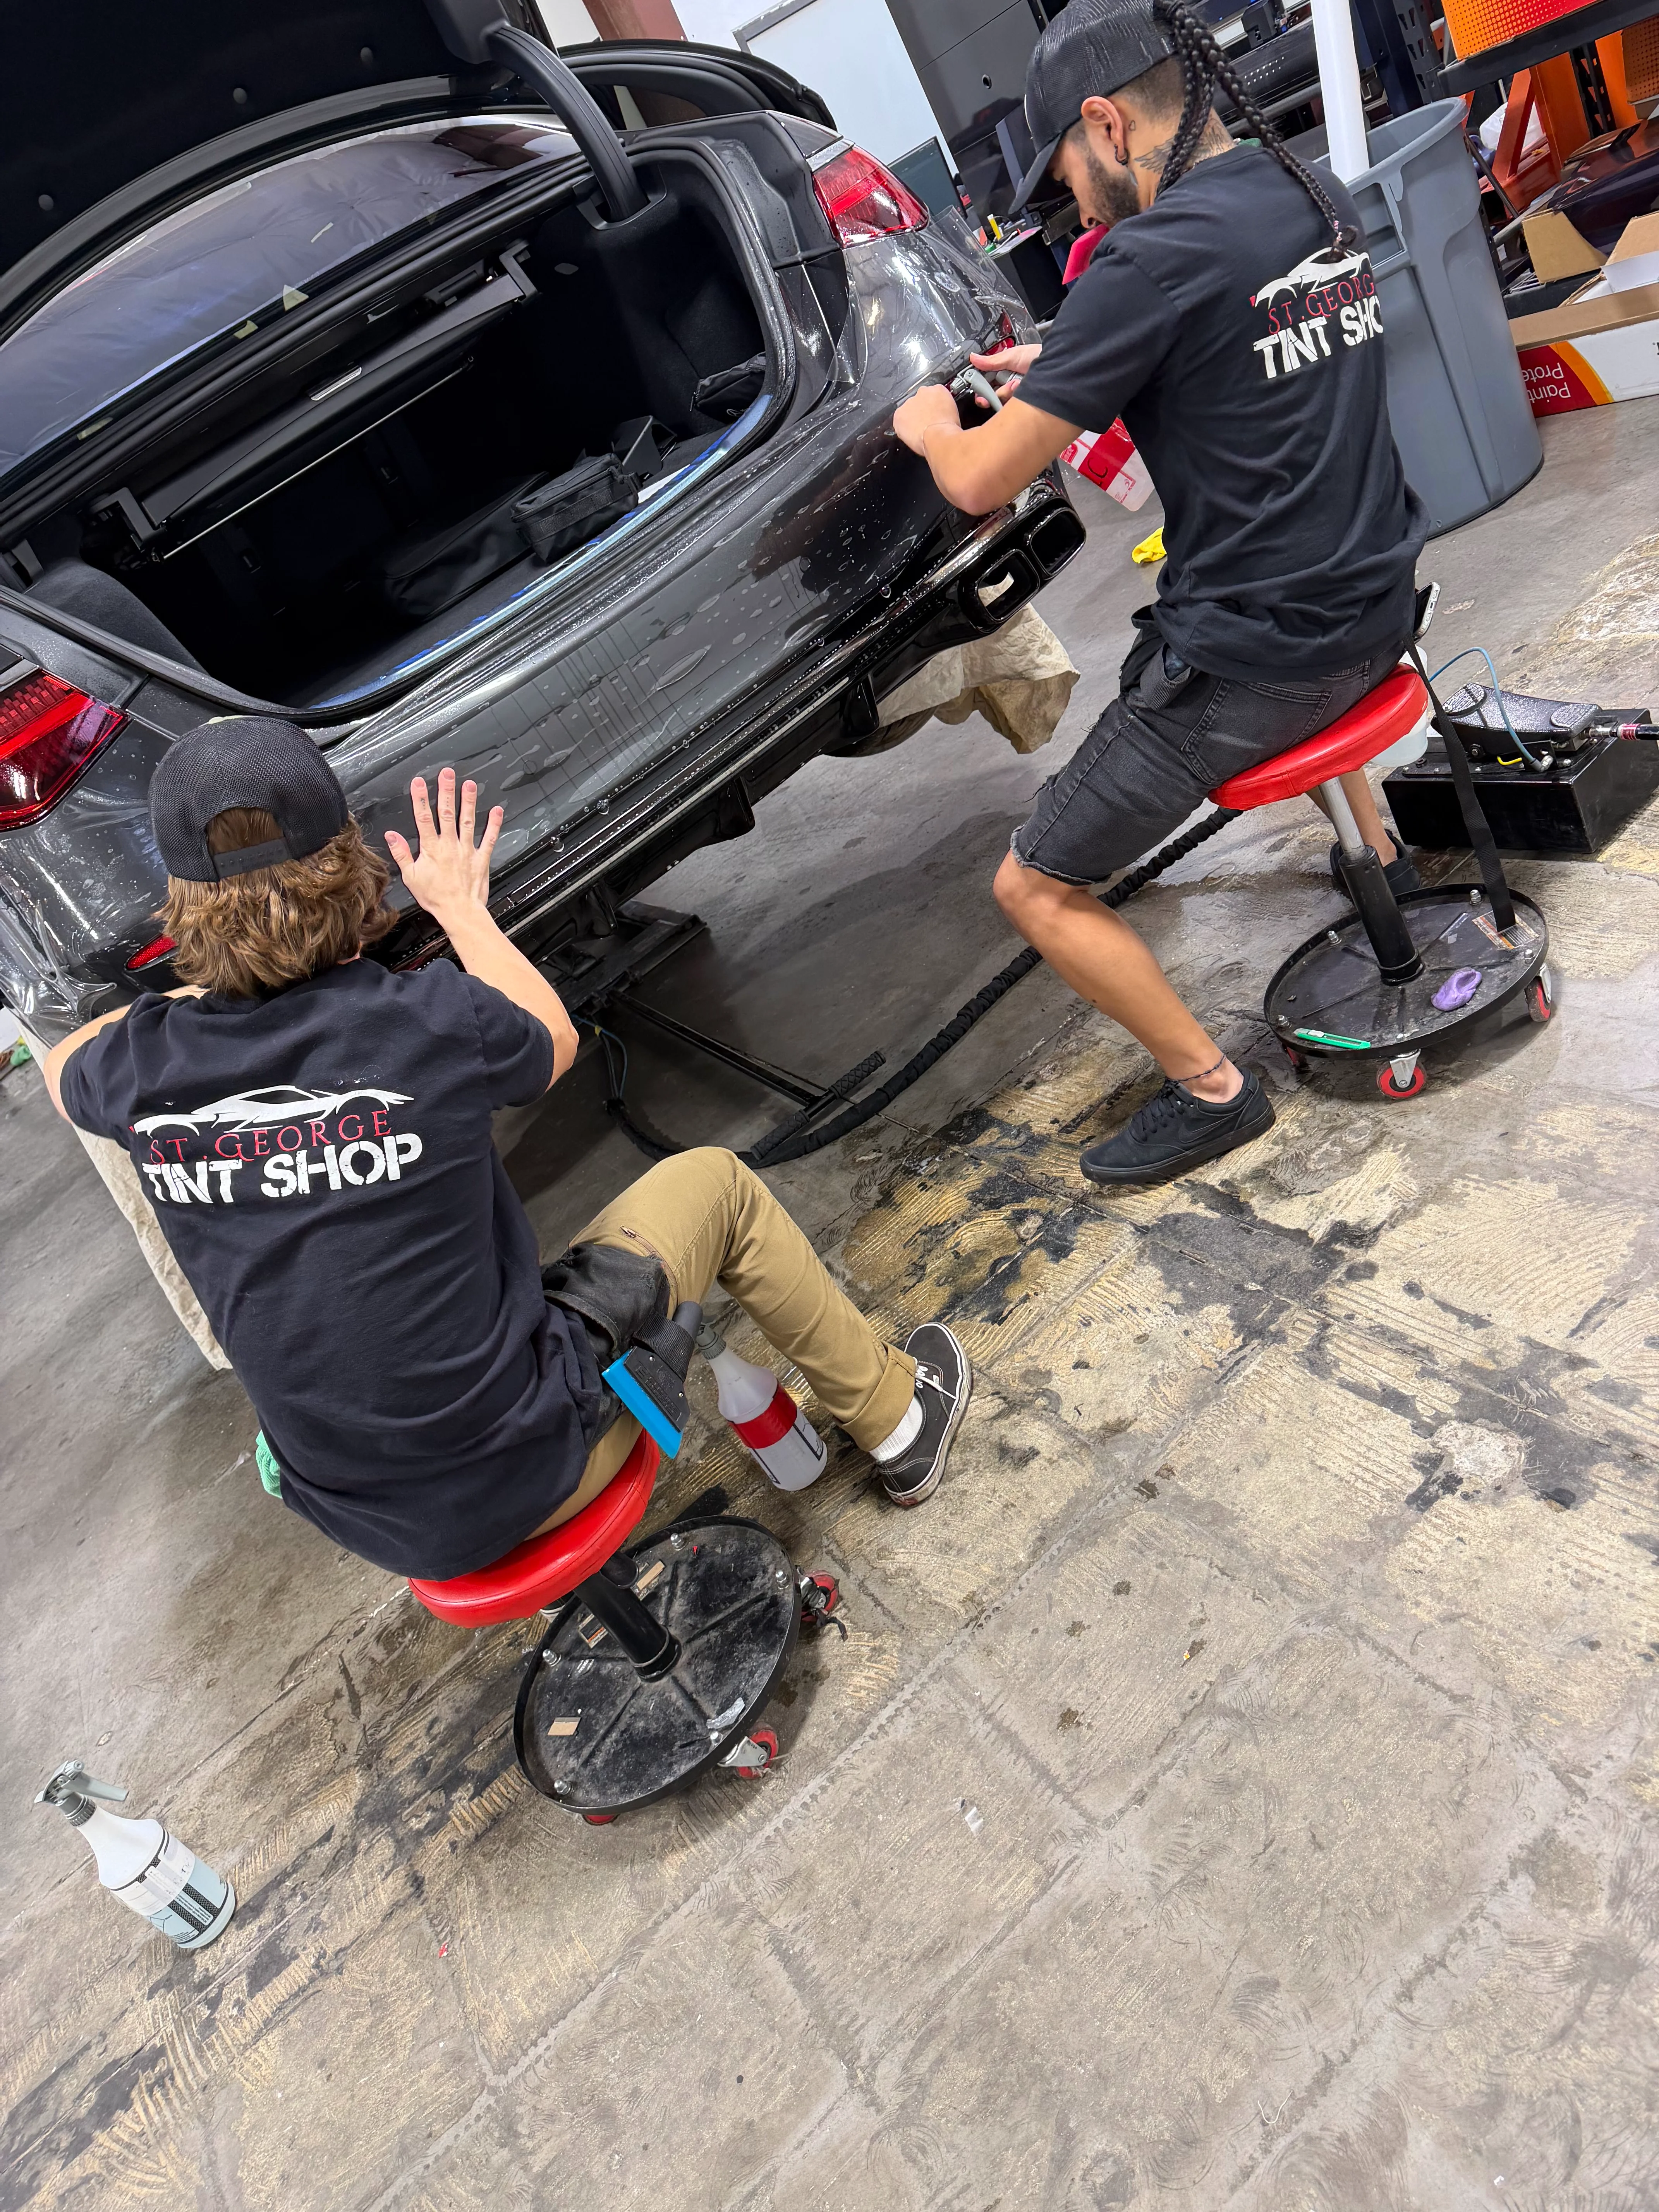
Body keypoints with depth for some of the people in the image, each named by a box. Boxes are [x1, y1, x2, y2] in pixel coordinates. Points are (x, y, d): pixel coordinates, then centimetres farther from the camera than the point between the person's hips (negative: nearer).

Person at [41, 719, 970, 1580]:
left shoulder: (146, 1066, -12)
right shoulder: (429, 1021, -23)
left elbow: (64, 1066, 16)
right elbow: (554, 1040, 3)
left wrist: (210, 985, 19)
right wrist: (462, 906, 15)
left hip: (353, 1517, 5)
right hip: (524, 1474, -4)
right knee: (715, 1184, 10)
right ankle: (897, 1416, 28)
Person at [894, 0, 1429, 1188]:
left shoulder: (1155, 257, -18)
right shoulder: (1321, 199, 7)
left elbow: (982, 481, -14)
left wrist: (929, 423, 8)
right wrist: (1062, 370, 23)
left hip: (1246, 663, -9)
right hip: (1379, 604, 9)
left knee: (1037, 890, 3)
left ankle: (1212, 1092, 9)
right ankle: (1390, 866, 44)